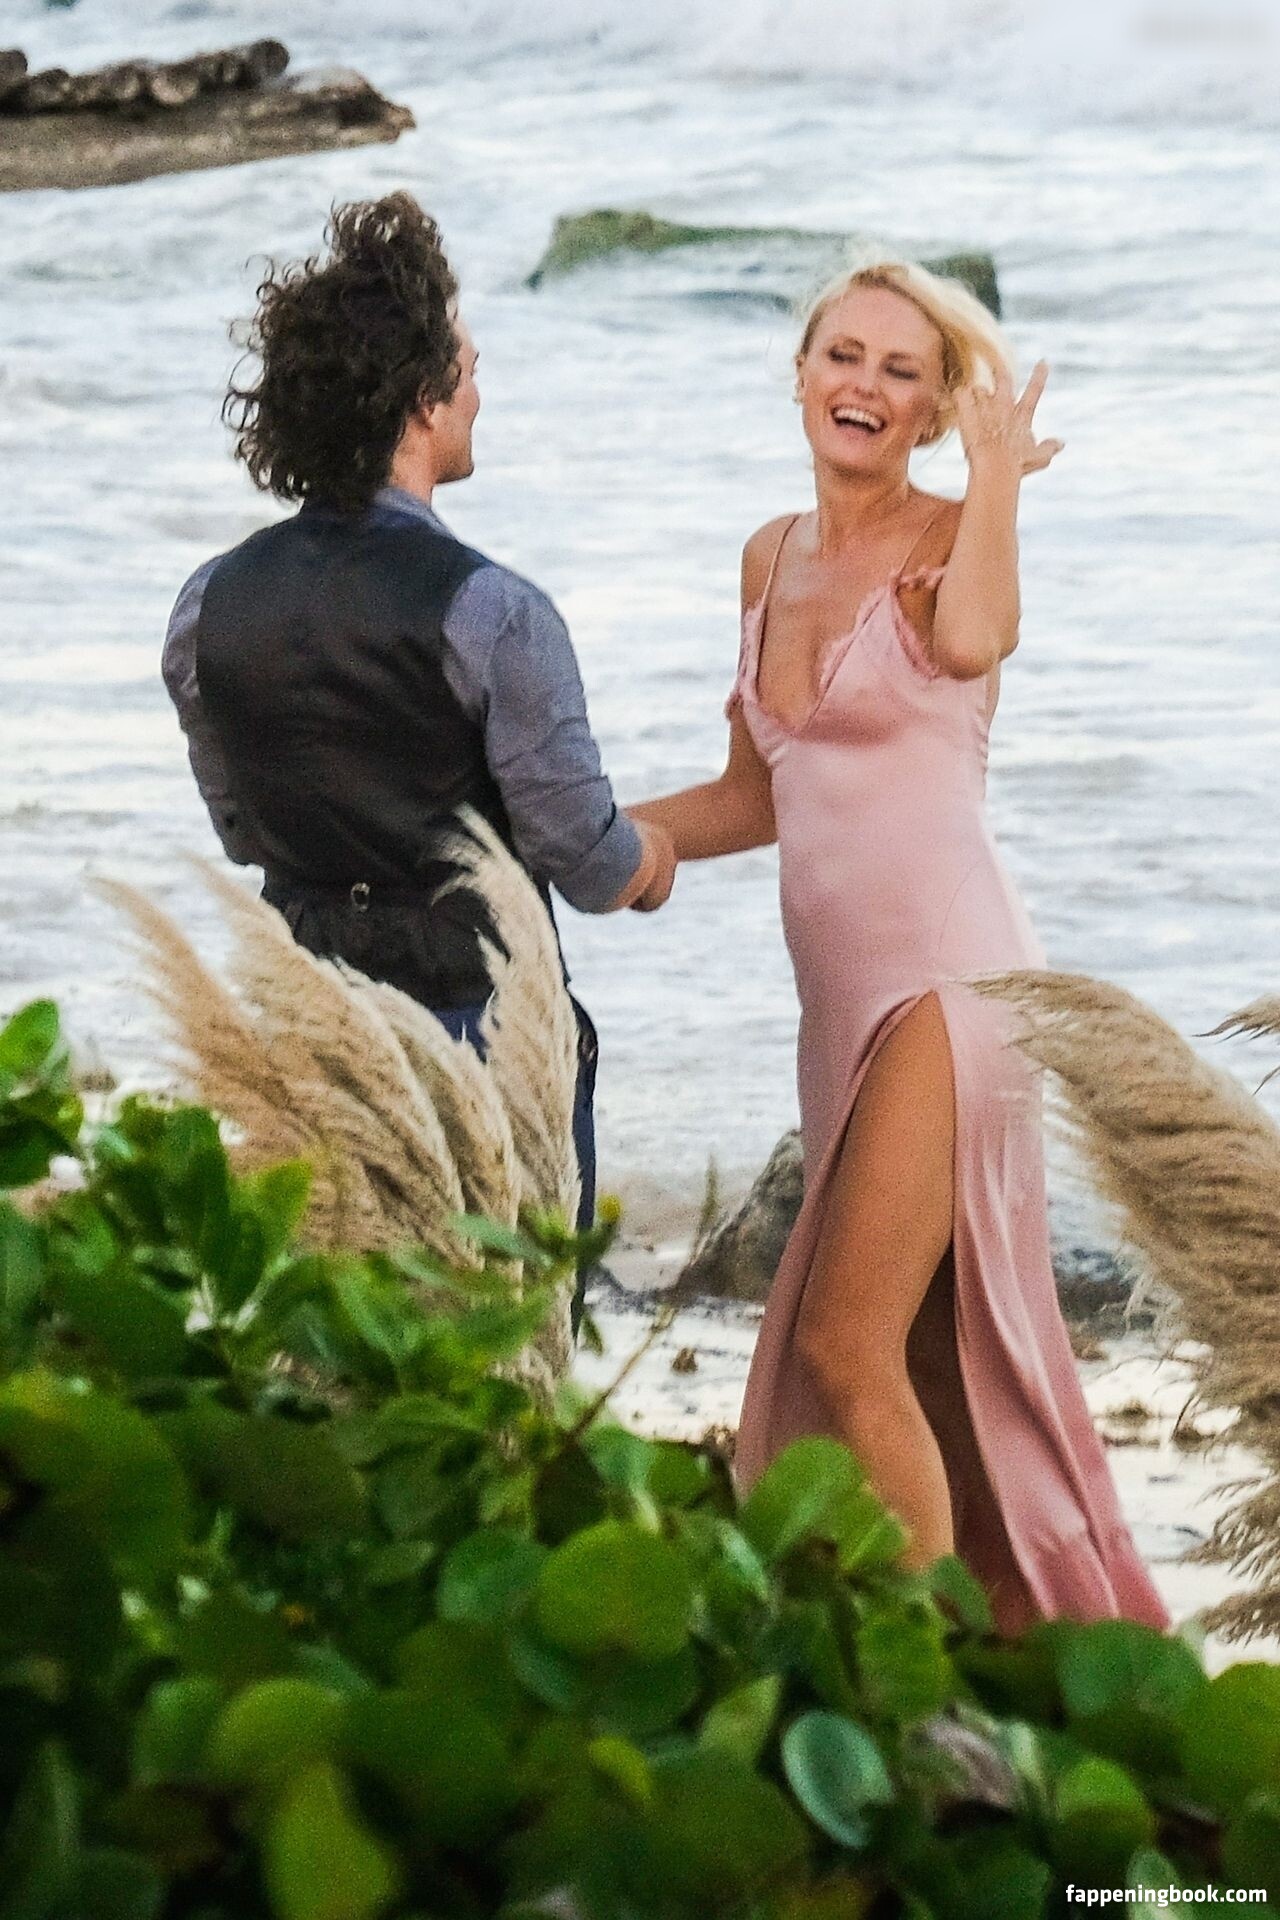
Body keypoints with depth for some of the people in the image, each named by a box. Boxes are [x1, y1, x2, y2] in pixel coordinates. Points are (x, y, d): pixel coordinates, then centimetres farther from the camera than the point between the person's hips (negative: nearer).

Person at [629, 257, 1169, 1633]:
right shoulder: (775, 558, 15)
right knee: (897, 1352, 7)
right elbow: (755, 800, 22)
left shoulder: (949, 541, -6)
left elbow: (972, 640, -32)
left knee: (846, 1350, -13)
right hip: (840, 996, 7)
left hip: (942, 983, -7)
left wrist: (999, 474, -22)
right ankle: (1010, 1628, 14)